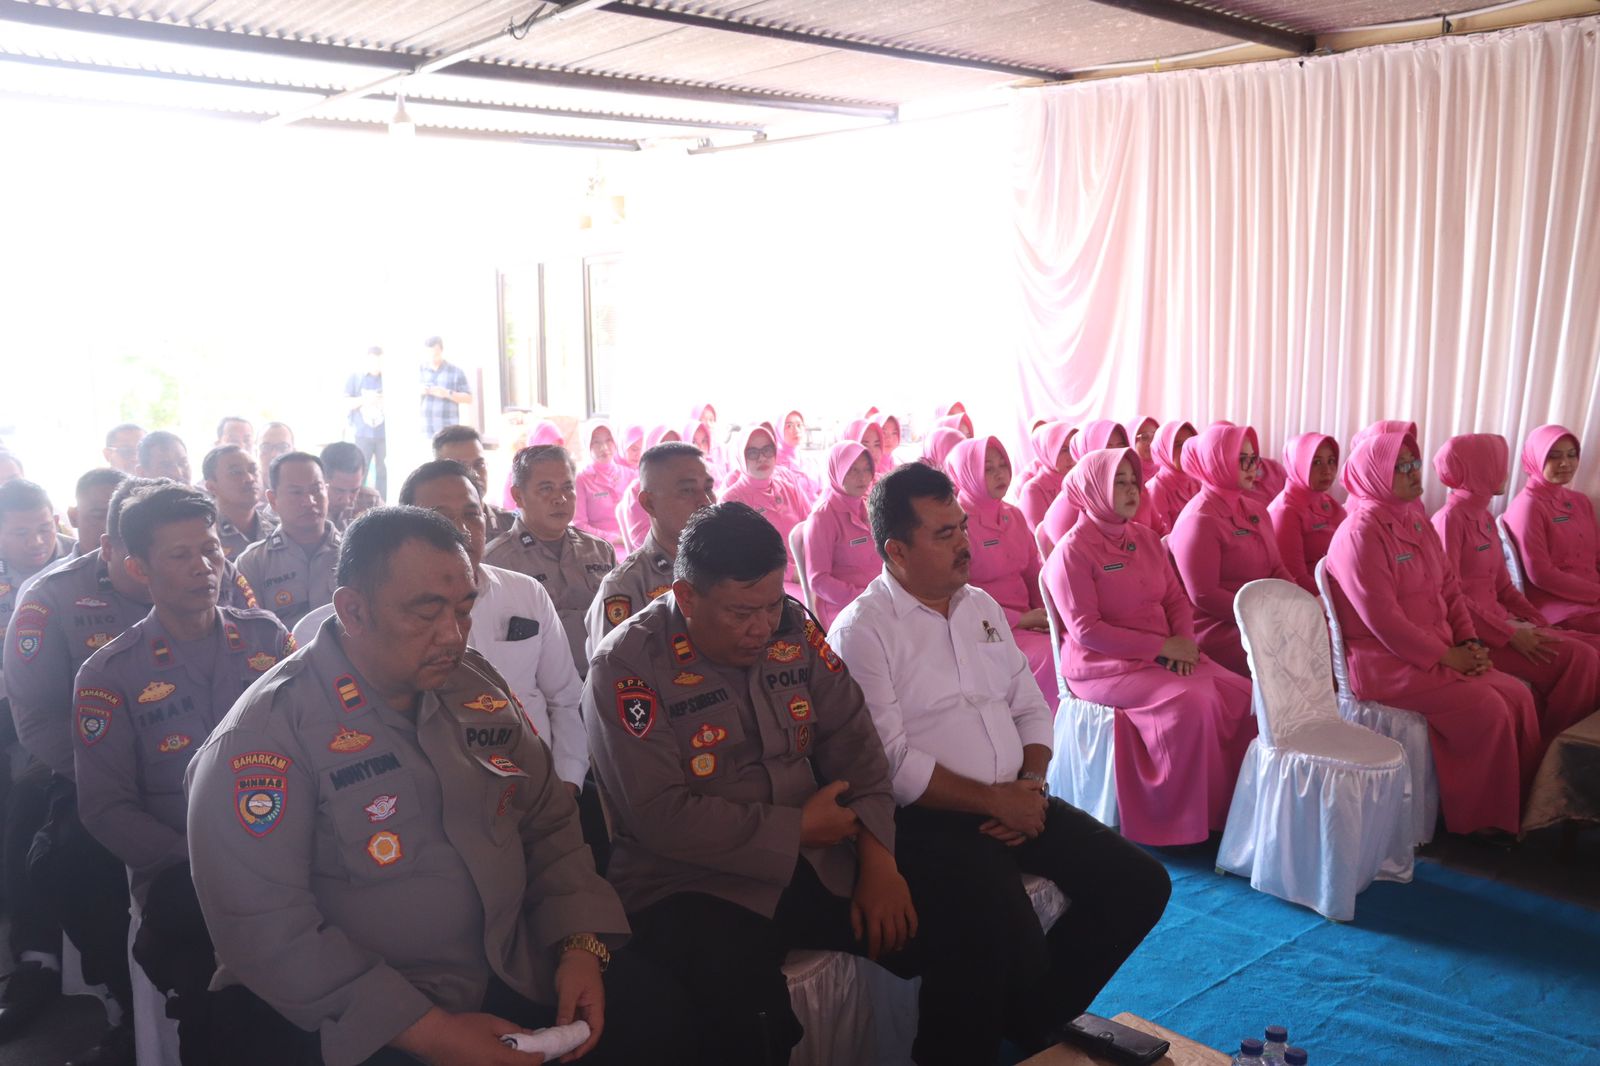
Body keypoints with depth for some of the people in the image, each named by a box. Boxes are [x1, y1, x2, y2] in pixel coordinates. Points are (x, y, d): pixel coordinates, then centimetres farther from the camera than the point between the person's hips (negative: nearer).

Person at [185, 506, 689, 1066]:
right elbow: (266, 932, -20)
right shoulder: (265, 738, -16)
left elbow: (548, 823, 10)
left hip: (519, 973, 5)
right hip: (352, 1018, -4)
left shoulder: (476, 685, 4)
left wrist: (581, 942, -6)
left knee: (656, 1019, -6)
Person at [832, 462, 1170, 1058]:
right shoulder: (863, 629, -10)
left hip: (1015, 802, 8)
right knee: (1011, 942, -30)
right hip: (929, 819, -8)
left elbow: (1030, 708, 15)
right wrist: (994, 801, -13)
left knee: (1140, 885, -1)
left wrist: (1032, 783, -4)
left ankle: (1036, 1023, 16)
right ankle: (953, 1049, 1)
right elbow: (892, 762, -17)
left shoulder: (981, 606, 14)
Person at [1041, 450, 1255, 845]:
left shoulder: (1146, 538, 13)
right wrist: (1161, 646, -16)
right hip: (1104, 665, -7)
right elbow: (1085, 630, -16)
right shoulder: (1072, 551, -10)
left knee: (1241, 693, -13)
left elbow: (1176, 598, 15)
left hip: (1164, 655, 7)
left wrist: (1184, 640, -7)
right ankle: (1190, 821, -16)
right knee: (1191, 703, -29)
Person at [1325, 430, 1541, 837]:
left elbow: (1450, 589, 14)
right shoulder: (1361, 533, -17)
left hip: (1435, 654, 8)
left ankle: (1520, 802, 10)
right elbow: (1382, 619, -22)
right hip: (1385, 662, -8)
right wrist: (1447, 656, -16)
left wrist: (1470, 644, -2)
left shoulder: (1419, 525, 11)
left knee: (1517, 695, -4)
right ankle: (1481, 816, 2)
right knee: (1485, 708, -17)